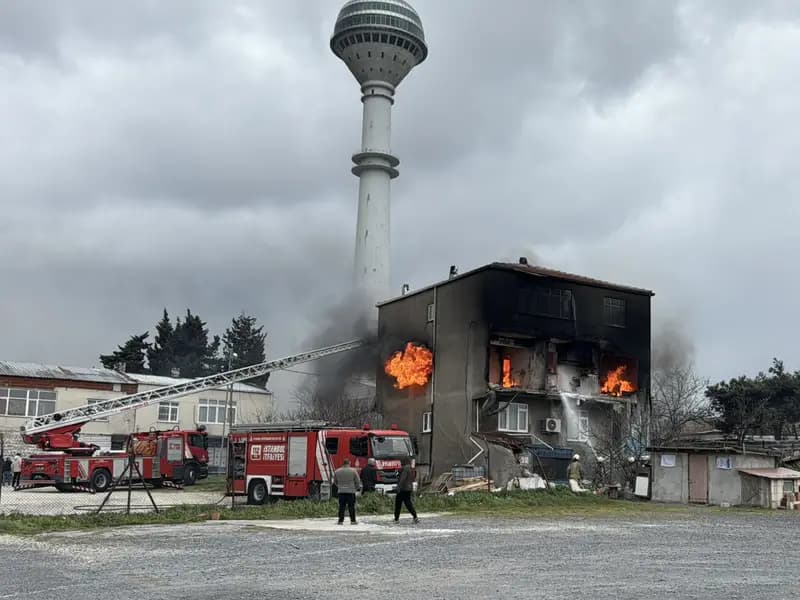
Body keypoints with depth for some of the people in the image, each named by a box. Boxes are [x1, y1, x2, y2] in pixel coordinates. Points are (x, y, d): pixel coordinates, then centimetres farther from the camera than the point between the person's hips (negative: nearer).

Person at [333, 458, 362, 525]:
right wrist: (358, 488, 17)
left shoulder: (337, 471, 4)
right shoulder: (353, 471, -5)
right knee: (351, 506, 2)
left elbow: (335, 482, 14)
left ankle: (340, 520, 3)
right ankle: (353, 520, 3)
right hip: (351, 491, -2)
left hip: (341, 491, 2)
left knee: (341, 506, 5)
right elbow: (357, 481, 0)